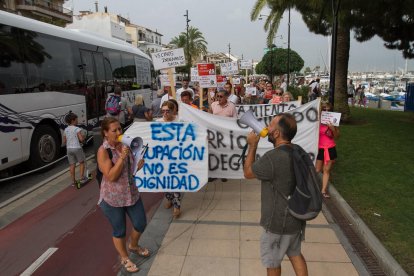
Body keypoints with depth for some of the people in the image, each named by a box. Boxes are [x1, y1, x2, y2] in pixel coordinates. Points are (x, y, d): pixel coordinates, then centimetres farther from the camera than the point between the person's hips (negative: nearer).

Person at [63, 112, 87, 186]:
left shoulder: (66, 130, 7)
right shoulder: (77, 129, -12)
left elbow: (64, 141, 10)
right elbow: (81, 139, -18)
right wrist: (84, 136, 2)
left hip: (69, 148, 5)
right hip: (77, 148, -5)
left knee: (72, 164, 9)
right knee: (81, 162, 13)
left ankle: (73, 180, 13)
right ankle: (82, 177, 12)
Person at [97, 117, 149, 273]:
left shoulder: (125, 145, 1)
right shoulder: (103, 151, -17)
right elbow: (111, 176, -24)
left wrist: (139, 165, -7)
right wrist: (122, 157, -30)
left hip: (131, 193, 6)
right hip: (112, 198, -5)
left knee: (141, 224, 14)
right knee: (119, 230, 11)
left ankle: (133, 246, 44)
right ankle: (124, 258, 36)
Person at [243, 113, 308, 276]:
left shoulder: (272, 158, -30)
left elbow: (247, 172, -13)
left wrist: (252, 145, -7)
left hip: (278, 222, -7)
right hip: (297, 217, 8)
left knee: (272, 260, 16)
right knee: (295, 253, 27)